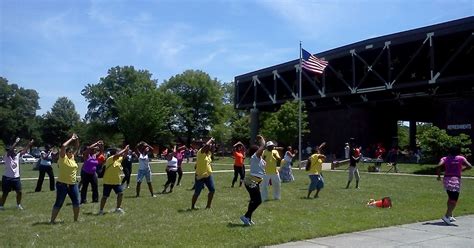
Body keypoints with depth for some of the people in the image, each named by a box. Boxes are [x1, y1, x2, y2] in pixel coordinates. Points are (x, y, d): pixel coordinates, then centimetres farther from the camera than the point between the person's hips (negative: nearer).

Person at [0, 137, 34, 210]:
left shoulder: (17, 156, 5)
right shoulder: (6, 157, -9)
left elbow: (24, 150, 4)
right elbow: (9, 150, -25)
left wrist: (29, 144, -6)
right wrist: (16, 142, -28)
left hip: (16, 177, 5)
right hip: (7, 178, -5)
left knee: (19, 192, 4)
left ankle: (18, 204, 22)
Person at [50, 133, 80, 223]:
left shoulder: (72, 157, 10)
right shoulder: (63, 158, -8)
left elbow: (76, 148, 16)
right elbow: (63, 146, -22)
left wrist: (77, 139, 0)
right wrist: (71, 139, -14)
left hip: (73, 184, 7)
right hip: (62, 184, -7)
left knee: (76, 202, 8)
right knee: (58, 203, 1)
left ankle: (76, 219, 19)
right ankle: (52, 220, 10)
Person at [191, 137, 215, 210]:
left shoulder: (209, 153, 8)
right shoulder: (201, 152, -16)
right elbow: (206, 145, -30)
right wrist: (211, 140, -18)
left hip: (208, 175, 8)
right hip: (200, 176, -8)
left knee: (212, 190, 6)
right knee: (197, 192, 0)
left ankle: (208, 205, 19)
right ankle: (192, 206, 15)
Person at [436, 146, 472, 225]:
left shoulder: (445, 158, 7)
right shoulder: (461, 158, 4)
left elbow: (439, 166, -9)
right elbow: (469, 166, -6)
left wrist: (439, 176, 1)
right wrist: (462, 169, 11)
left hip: (446, 179, 4)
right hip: (456, 180, -4)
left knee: (451, 198, 21)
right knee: (454, 200, -6)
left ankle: (450, 216, 25)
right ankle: (446, 216, -21)